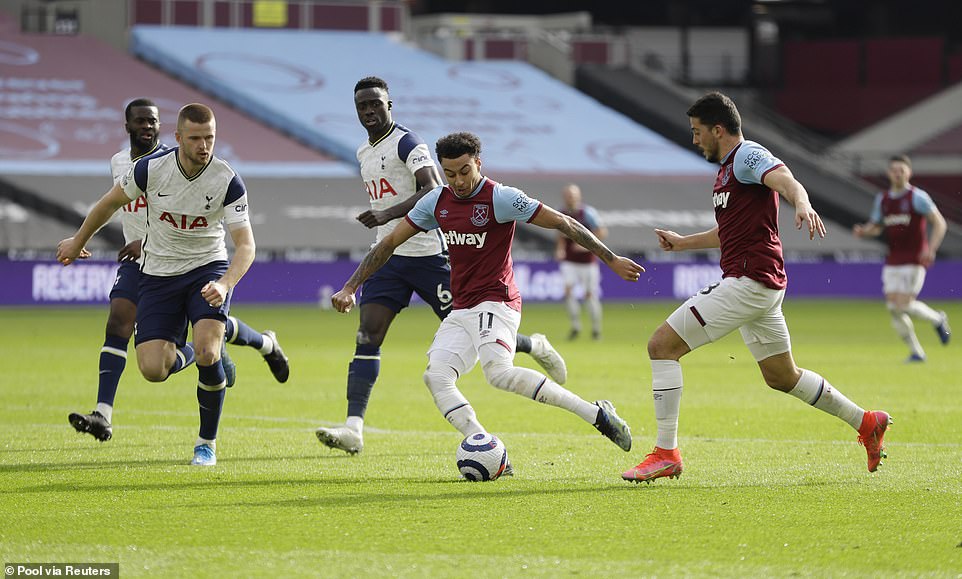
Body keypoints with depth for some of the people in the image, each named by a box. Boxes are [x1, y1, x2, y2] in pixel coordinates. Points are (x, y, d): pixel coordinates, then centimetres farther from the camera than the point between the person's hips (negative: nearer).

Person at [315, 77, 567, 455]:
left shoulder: (407, 143, -11)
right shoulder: (364, 153, 15)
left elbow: (432, 191, -26)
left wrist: (388, 214, -38)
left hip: (427, 253, -7)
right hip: (388, 257, 7)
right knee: (367, 337, -9)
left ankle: (534, 347, 27)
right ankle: (353, 428, -17)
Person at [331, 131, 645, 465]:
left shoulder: (501, 198, -10)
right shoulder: (436, 202, 8)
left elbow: (562, 223, -8)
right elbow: (390, 243, 15)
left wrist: (611, 260, -9)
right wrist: (349, 288, 10)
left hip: (495, 303, -7)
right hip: (459, 312, 7)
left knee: (499, 373, -31)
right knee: (436, 376, -18)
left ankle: (596, 415, -26)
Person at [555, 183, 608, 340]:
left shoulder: (587, 213, -11)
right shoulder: (562, 214, 5)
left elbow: (602, 232, -12)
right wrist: (560, 249, 3)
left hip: (588, 261, -4)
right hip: (569, 261, 4)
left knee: (590, 294, 0)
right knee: (568, 291, -12)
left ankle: (596, 328, 15)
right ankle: (575, 326, 1)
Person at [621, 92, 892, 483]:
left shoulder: (748, 155, -8)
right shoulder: (727, 168, 22)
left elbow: (786, 181, -29)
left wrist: (802, 204, -50)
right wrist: (683, 243, 35)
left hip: (749, 282, -11)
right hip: (758, 285, 11)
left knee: (662, 345, -12)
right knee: (781, 377, 19)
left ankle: (666, 453, -13)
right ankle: (866, 422, 27)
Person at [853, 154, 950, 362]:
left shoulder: (917, 197, -7)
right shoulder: (882, 199, 11)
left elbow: (939, 223, -7)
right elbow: (875, 227, 21)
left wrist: (931, 248, -20)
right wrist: (862, 231, -3)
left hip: (914, 261, -6)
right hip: (892, 262, 6)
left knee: (904, 305, -14)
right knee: (893, 307, -4)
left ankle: (937, 319, 15)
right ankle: (916, 351, 8)